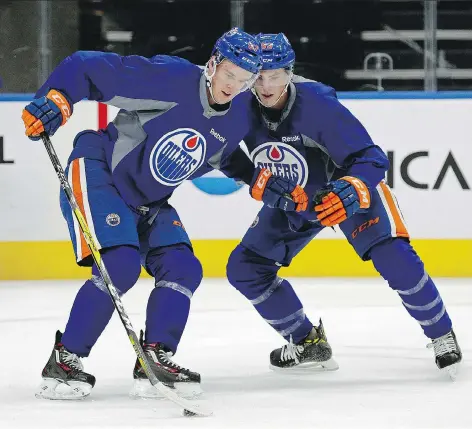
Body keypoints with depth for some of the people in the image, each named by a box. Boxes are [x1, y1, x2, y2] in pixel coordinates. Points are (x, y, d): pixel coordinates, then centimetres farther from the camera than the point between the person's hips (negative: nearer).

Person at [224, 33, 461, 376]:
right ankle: (308, 343, 12)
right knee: (244, 268, -3)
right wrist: (251, 175, -18)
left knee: (395, 261, -24)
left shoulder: (318, 104, -35)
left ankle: (442, 335, 0)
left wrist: (348, 192, -52)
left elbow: (371, 158, -34)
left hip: (349, 184, -5)